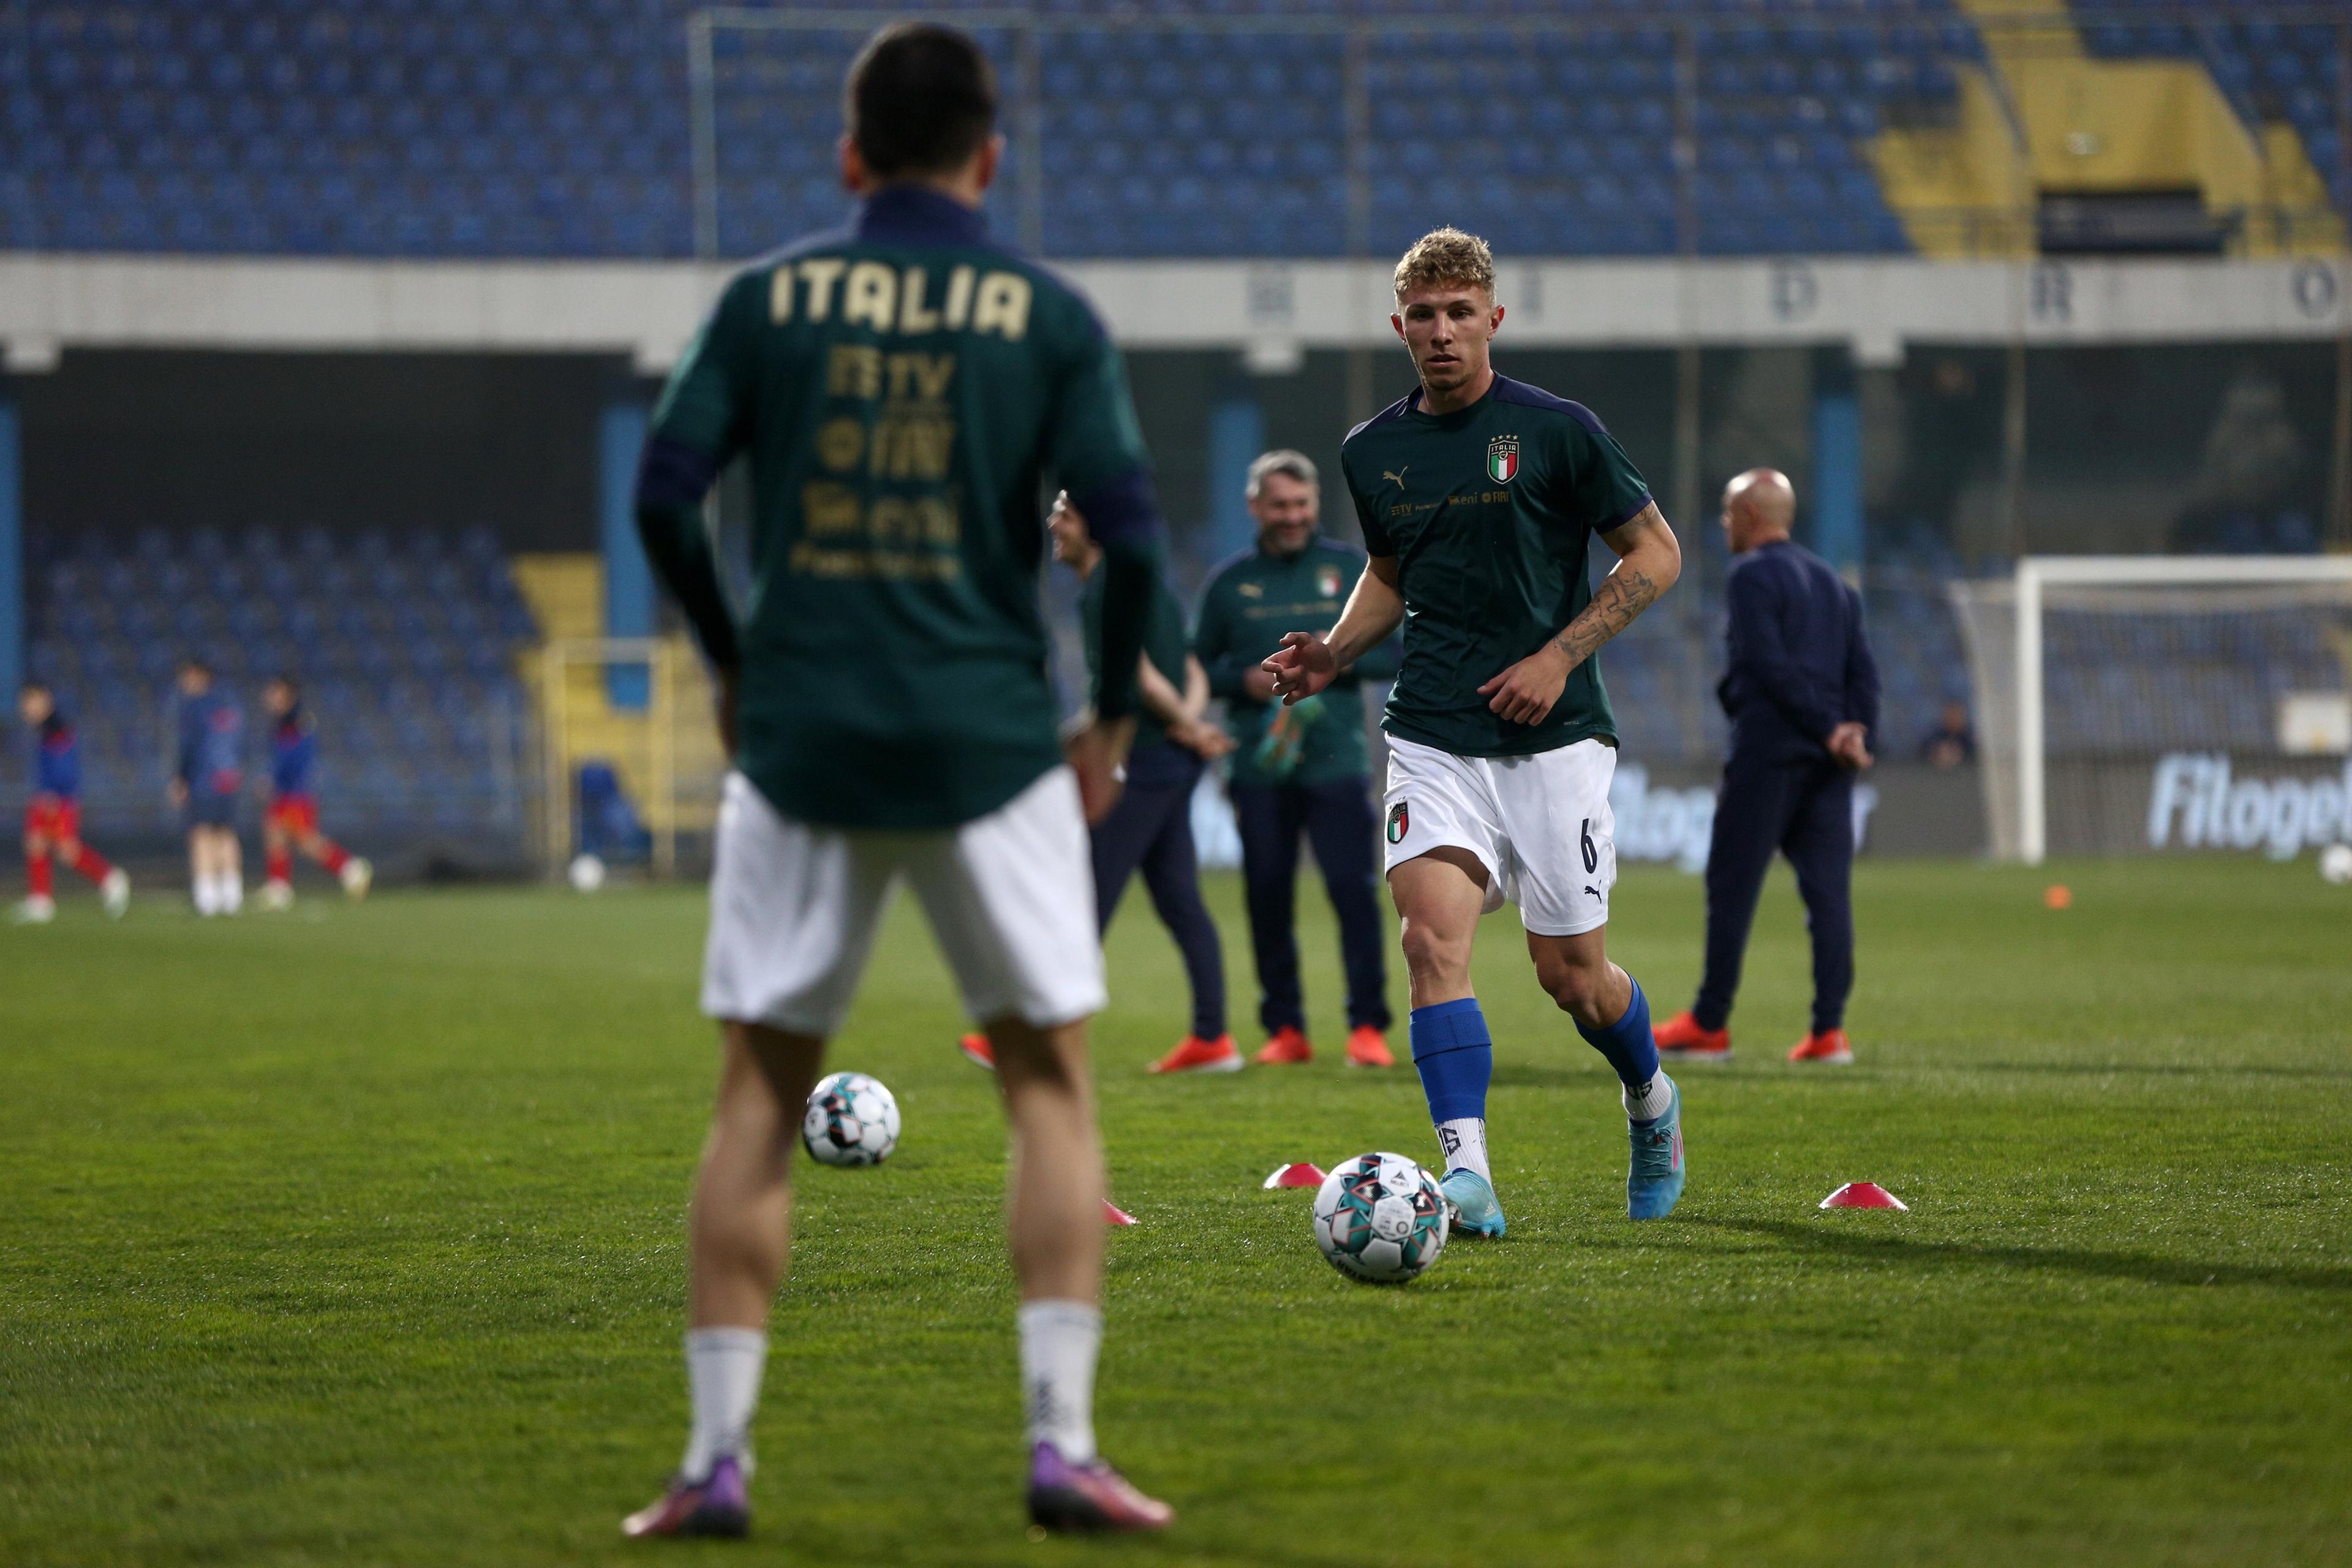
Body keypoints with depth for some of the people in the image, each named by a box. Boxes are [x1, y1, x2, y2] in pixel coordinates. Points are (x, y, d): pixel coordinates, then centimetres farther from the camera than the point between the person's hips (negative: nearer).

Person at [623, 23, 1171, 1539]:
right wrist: (1114, 715, 9)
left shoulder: (768, 298, 4)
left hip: (801, 738, 1)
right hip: (990, 742, -1)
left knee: (761, 1096, 7)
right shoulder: (1048, 315, 1)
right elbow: (1130, 533, -6)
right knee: (1050, 1081, 7)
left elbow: (665, 497, -1)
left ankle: (718, 1457, 3)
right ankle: (1062, 1442, -1)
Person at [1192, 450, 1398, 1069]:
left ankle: (1368, 1027, -6)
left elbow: (1398, 652, 7)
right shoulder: (1229, 582, 9)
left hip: (1336, 763, -2)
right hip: (1257, 767, 2)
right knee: (1268, 896, 2)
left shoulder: (1353, 570, 7)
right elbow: (1198, 669, 12)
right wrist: (1244, 679, -7)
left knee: (1353, 889, -10)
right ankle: (1284, 1029, 11)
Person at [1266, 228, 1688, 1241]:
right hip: (1433, 736, 3)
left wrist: (1559, 655, -10)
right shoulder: (1372, 452, 8)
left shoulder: (1556, 431, -5)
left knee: (1572, 975, 3)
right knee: (1432, 934, -19)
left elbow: (1655, 555, 1)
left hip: (1554, 736, -3)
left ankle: (1651, 1102, 35)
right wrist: (1332, 655, 6)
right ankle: (1466, 1174, -23)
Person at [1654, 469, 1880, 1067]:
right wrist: (1856, 732, -1)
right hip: (1828, 767, 7)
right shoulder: (1833, 581, 20)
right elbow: (1863, 670, 12)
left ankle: (1709, 1025, 2)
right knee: (1828, 889, 3)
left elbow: (1770, 665, -13)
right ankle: (1829, 1030, -2)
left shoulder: (1752, 575, -3)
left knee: (1731, 887, -1)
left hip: (1768, 753, -7)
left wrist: (1829, 730, -12)